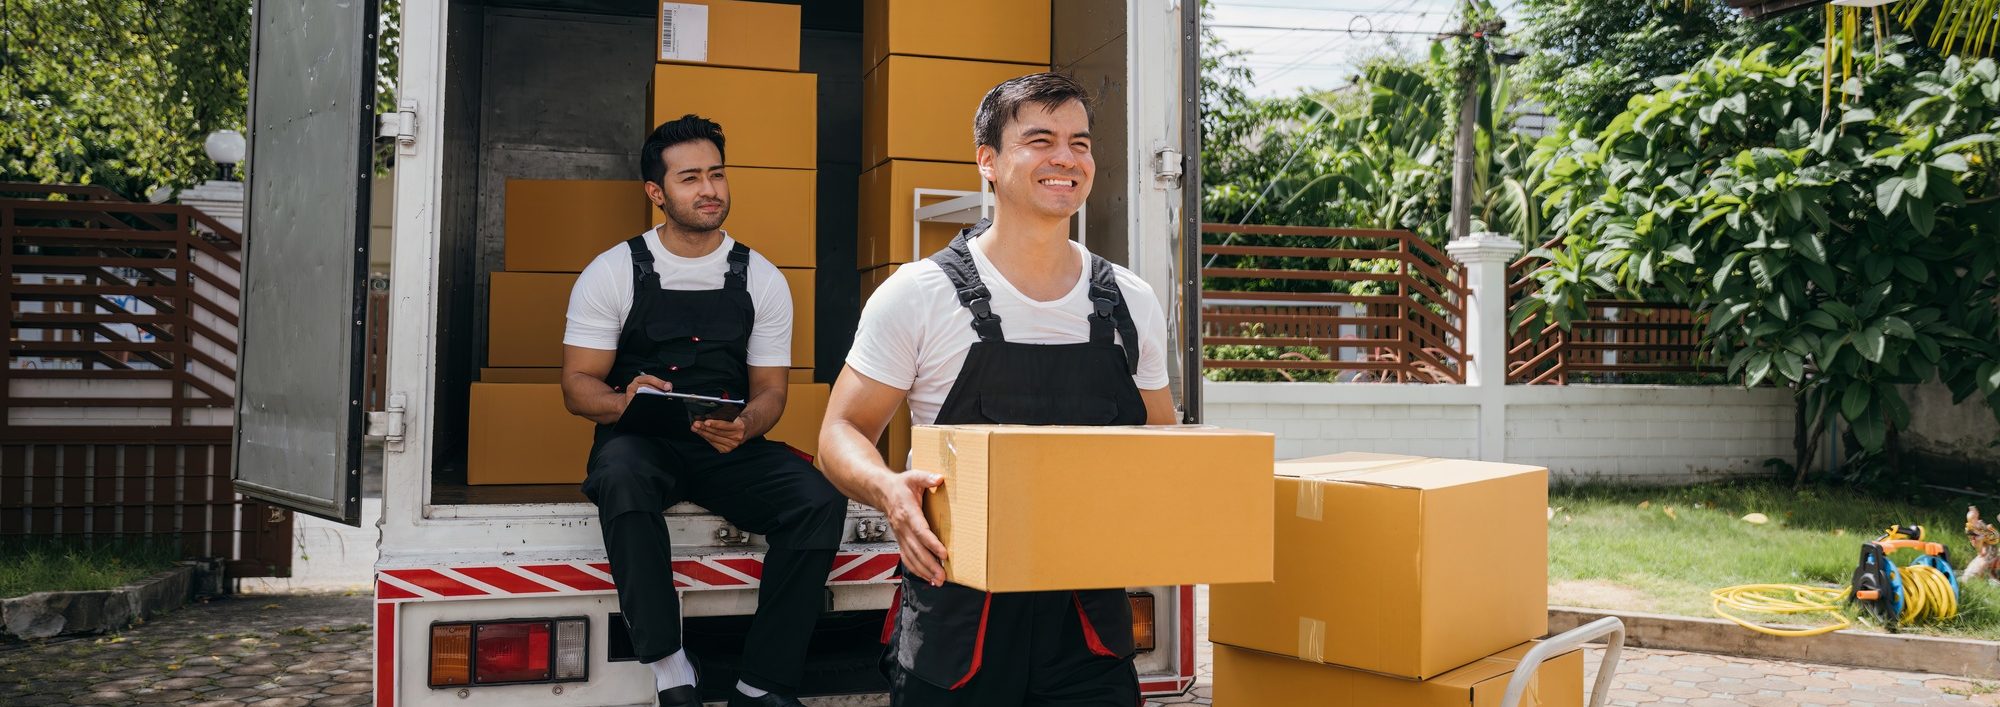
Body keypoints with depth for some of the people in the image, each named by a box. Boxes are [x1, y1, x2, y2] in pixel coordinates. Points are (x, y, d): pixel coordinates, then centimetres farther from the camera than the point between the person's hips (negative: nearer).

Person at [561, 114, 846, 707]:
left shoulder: (762, 279, 7)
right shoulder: (612, 274, 2)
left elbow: (769, 392, 6)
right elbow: (578, 385, 0)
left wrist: (744, 427, -20)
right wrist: (624, 402, -25)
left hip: (730, 445, 2)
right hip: (641, 443, -2)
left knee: (820, 500, -26)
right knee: (622, 476, -38)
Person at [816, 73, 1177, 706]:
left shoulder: (1132, 304, 6)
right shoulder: (918, 296, -5)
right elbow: (842, 433, -2)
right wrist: (888, 488, -24)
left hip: (1090, 620, 3)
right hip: (958, 618, -3)